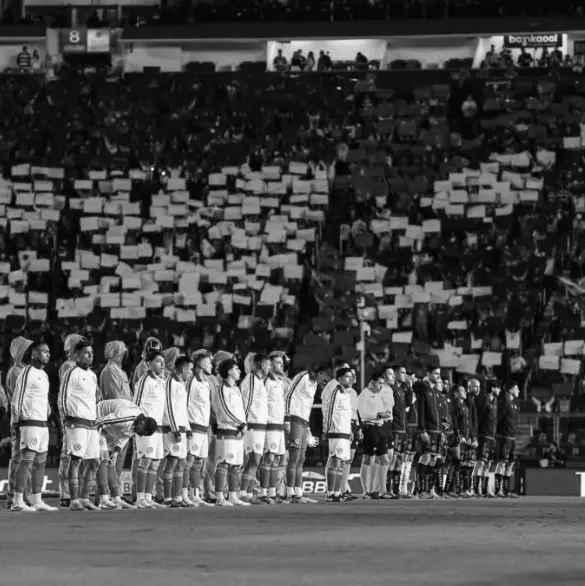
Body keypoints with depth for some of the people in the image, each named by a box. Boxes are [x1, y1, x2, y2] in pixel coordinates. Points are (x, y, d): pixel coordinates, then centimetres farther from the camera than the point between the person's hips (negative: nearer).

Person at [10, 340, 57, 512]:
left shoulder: (43, 374, 18)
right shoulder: (27, 373, -8)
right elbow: (17, 400, -11)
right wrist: (16, 424, -13)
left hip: (43, 424, 9)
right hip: (30, 422, -9)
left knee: (40, 463, 9)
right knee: (26, 461, -10)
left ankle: (37, 501, 13)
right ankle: (18, 502, -10)